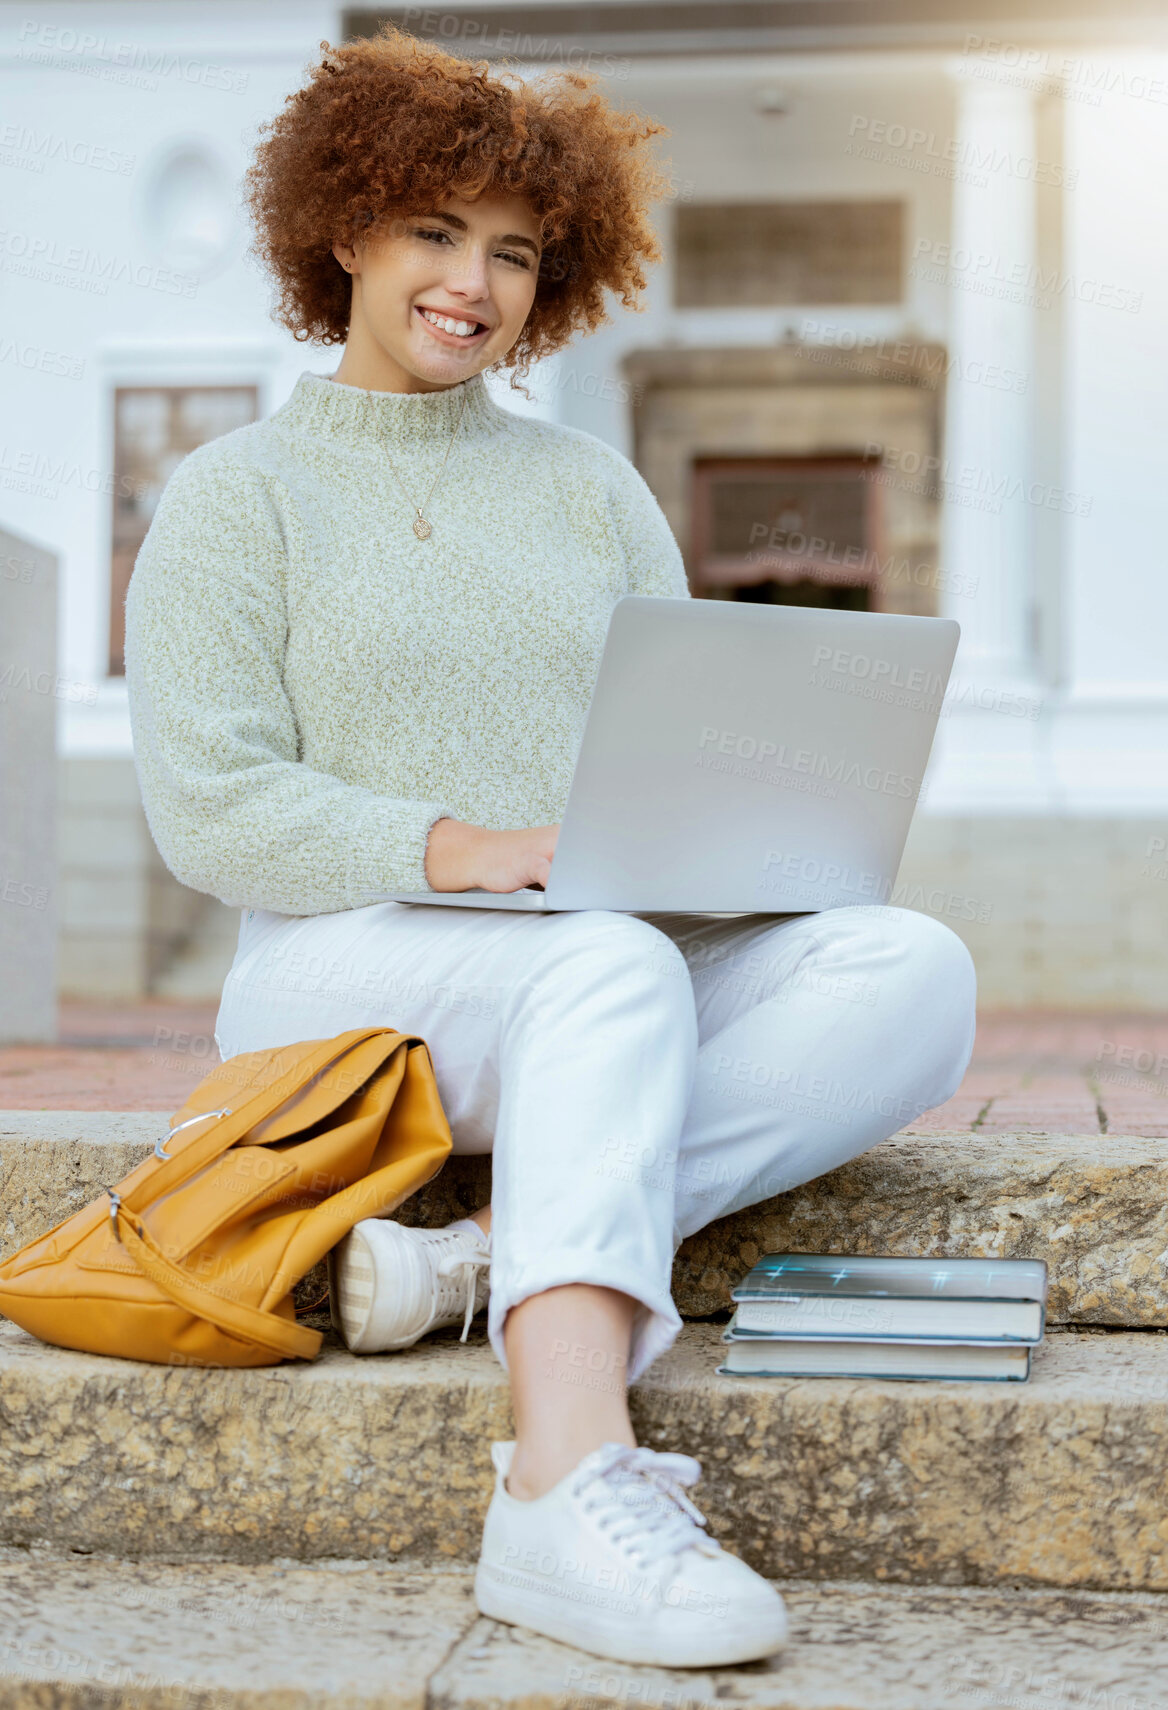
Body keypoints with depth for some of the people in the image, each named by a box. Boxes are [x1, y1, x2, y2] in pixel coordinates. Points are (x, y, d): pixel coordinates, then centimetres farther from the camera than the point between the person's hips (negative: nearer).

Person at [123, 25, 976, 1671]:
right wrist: (466, 850, -19)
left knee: (914, 968, -23)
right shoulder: (235, 498, 6)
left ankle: (490, 1254, -35)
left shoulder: (595, 490, 20)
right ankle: (570, 1479, -51)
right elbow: (209, 807, -6)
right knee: (610, 970, -37)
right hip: (344, 974, -4)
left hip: (616, 966, 5)